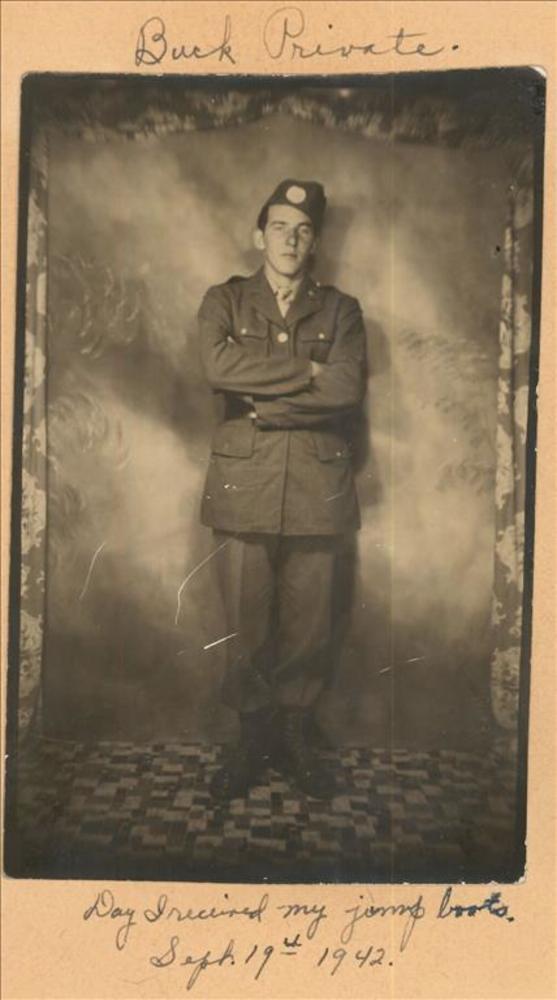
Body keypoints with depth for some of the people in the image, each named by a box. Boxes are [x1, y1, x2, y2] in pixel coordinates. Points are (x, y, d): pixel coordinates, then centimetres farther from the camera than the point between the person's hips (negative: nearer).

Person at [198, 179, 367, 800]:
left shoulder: (341, 310, 10)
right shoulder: (225, 300, 9)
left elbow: (347, 389, -7)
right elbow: (218, 366, -13)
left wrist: (262, 402, -11)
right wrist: (307, 370, -11)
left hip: (318, 485, 1)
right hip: (243, 482, 0)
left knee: (308, 622, 5)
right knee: (246, 621, 3)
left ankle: (293, 736, 23)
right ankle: (253, 739, 21)